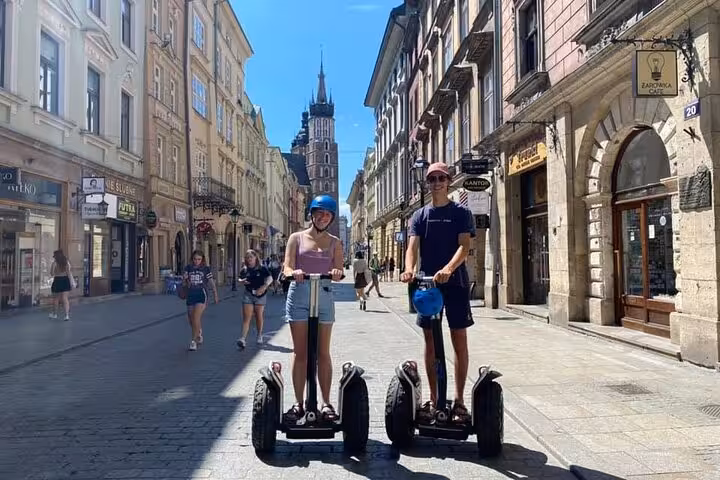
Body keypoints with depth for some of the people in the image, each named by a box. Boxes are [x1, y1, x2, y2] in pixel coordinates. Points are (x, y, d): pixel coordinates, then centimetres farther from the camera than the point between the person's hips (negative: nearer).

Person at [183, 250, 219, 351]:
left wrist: (216, 296, 8)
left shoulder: (206, 269, -1)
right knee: (191, 319, 10)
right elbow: (187, 284, 6)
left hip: (201, 295, -4)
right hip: (190, 295, 4)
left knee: (196, 317, -16)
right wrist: (185, 279, -16)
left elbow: (212, 283, 5)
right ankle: (199, 335, 37)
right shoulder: (188, 268, 6)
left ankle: (194, 341, -10)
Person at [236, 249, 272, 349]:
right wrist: (242, 281, -5)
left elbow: (270, 279, -7)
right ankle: (242, 339, -16)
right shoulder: (244, 270, 6)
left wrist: (264, 287, -24)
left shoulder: (262, 268, -4)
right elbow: (240, 279, 19)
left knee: (259, 317, 11)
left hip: (260, 295, -1)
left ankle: (259, 336, 30)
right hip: (248, 295, 2)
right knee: (246, 317, -8)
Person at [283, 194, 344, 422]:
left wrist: (337, 272, -24)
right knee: (300, 352, 3)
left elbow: (339, 271, 0)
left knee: (323, 353, 4)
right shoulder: (297, 238, 7)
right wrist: (294, 272, -25)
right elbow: (287, 268, -2)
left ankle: (326, 403, 11)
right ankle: (299, 403, 9)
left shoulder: (334, 242, 11)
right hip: (299, 294, -1)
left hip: (324, 296, 1)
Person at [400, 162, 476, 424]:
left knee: (459, 340, 1)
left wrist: (448, 269, -30)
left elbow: (464, 246, -11)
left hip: (455, 283, -2)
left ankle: (459, 400, 9)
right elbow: (412, 246, -3)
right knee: (430, 340, 7)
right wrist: (409, 269, -25)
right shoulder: (420, 215, 10)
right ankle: (433, 399, 17)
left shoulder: (461, 213, 2)